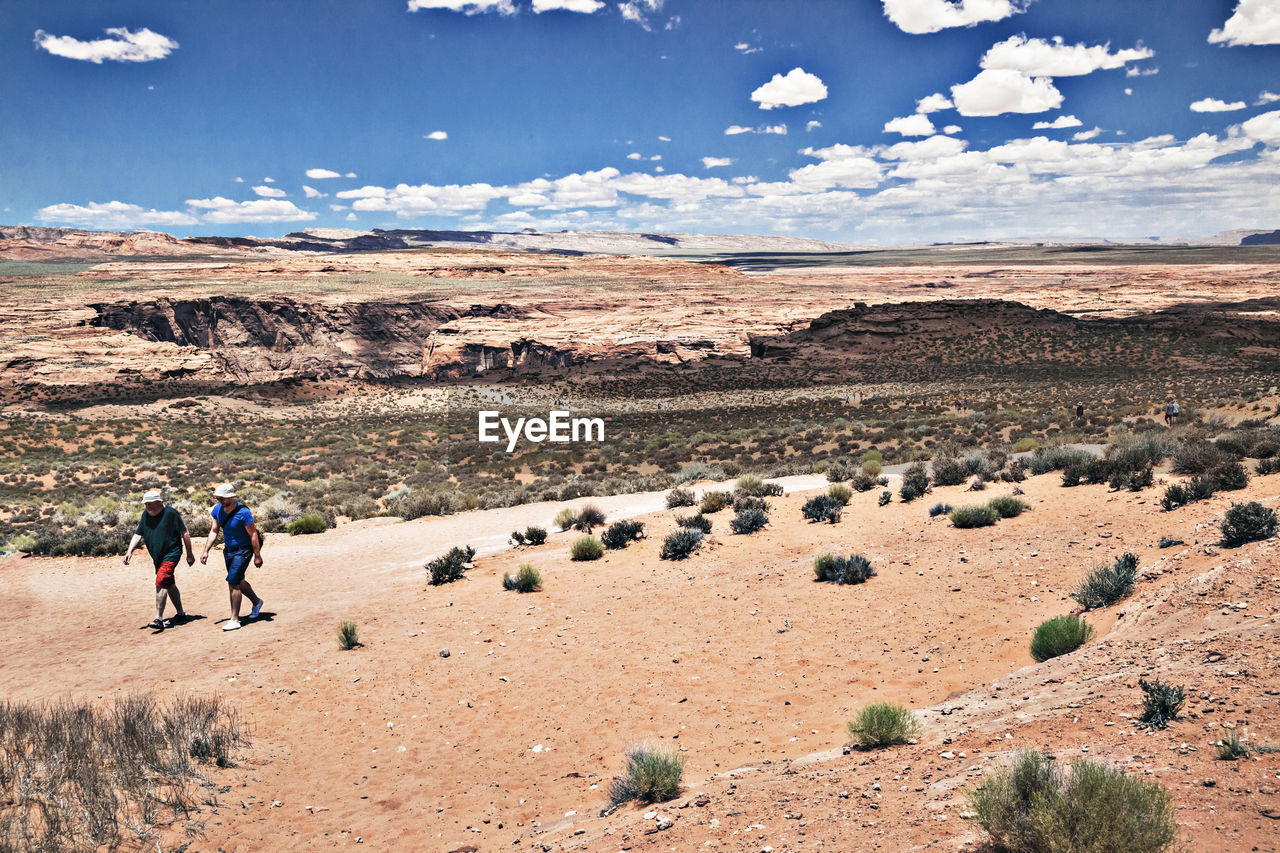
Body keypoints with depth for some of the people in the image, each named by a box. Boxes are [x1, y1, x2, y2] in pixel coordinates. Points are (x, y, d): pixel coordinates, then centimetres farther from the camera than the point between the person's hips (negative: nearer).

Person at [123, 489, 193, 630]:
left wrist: (190, 553, -3)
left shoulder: (170, 513, -12)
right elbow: (138, 535, 8)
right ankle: (180, 614, 27)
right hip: (157, 557, 8)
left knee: (161, 583, -18)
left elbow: (184, 533, -7)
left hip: (171, 555, -8)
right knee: (169, 585, 15)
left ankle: (158, 619, -18)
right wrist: (130, 551, -9)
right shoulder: (146, 515, 7)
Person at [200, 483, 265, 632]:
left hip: (243, 551, -7)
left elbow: (253, 534, -18)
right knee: (238, 581, 19)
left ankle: (234, 620, -7)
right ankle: (256, 601, 45)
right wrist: (206, 551, -2)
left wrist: (257, 556, -16)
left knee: (233, 582, -15)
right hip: (228, 550, 8)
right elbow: (214, 531, 5)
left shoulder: (243, 512, -23)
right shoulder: (218, 509, -4)